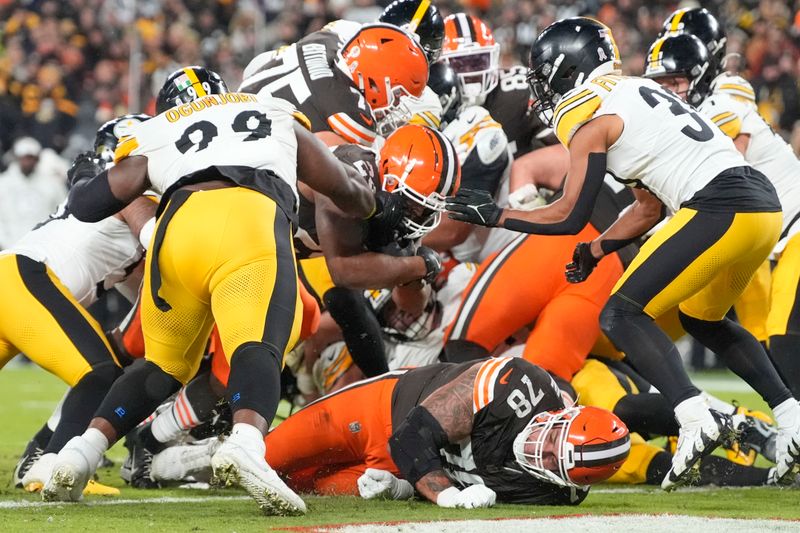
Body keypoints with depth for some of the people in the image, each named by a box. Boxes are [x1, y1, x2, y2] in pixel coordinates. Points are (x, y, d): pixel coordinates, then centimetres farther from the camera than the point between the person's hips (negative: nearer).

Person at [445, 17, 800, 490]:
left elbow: (569, 217, 1)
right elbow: (649, 208, 27)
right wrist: (595, 251, 31)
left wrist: (494, 215, 11)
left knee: (622, 316, -4)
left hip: (719, 211, -9)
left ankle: (697, 419, -22)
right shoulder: (640, 93, 24)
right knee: (703, 320, 28)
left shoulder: (593, 123, -1)